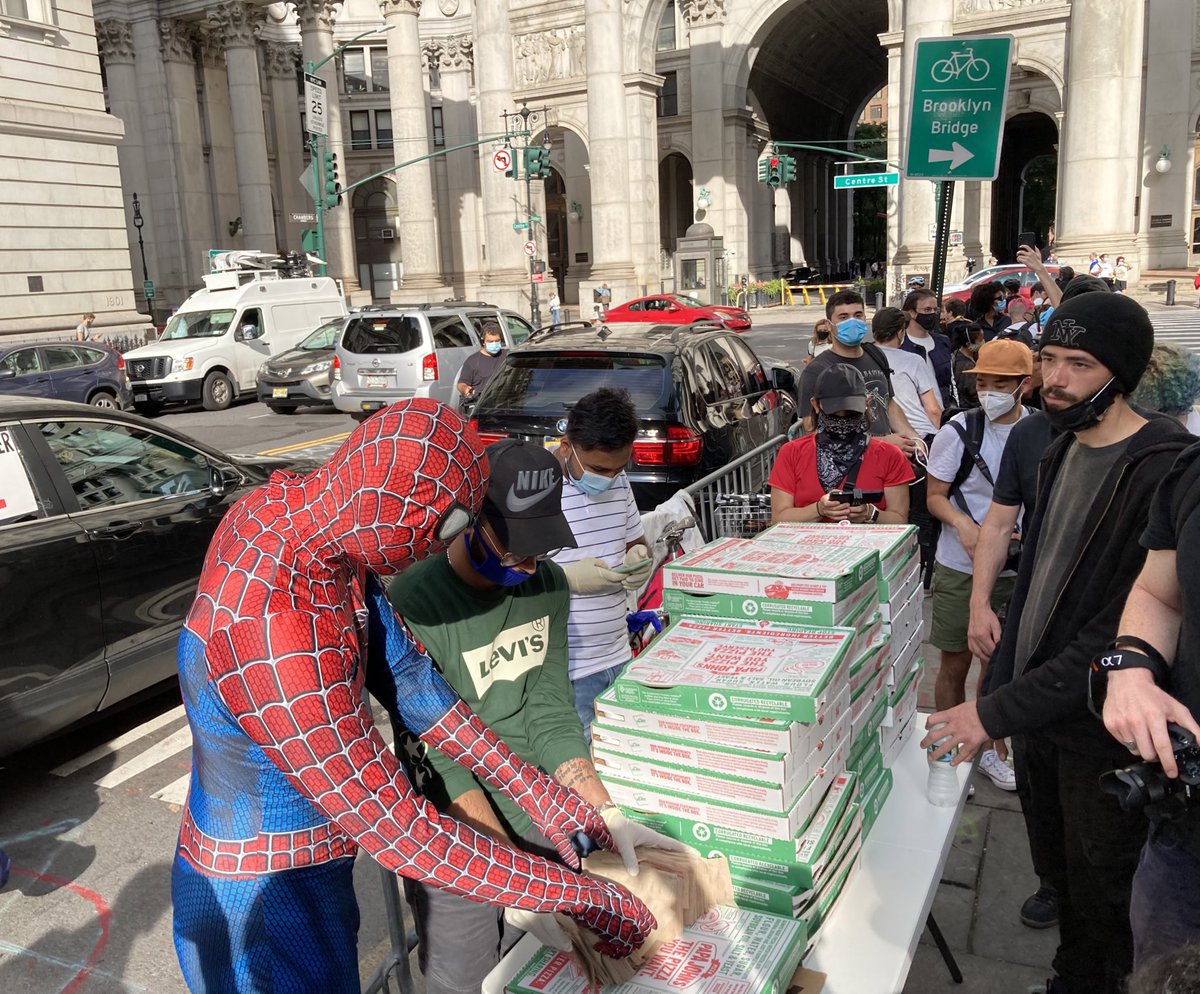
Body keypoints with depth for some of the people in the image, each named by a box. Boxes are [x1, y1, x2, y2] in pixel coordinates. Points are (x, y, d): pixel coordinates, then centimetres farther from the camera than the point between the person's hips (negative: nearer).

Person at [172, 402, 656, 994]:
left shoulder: (295, 504, -11)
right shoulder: (278, 638, -38)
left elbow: (402, 673, -4)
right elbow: (400, 833, -29)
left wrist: (533, 790, -2)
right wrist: (579, 896, -20)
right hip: (266, 912, -7)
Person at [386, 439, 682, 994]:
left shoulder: (546, 583, -4)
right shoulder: (414, 604, -23)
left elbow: (550, 712, -3)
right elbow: (440, 756, -22)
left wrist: (608, 814, -13)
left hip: (537, 806, 5)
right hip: (456, 829, -4)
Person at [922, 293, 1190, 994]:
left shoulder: (1164, 471, -22)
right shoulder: (1063, 451, 5)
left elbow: (1126, 631, -26)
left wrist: (999, 710, -24)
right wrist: (998, 689, 10)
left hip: (1104, 733, -7)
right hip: (1039, 715, 7)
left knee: (1097, 892, 12)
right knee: (1058, 865, 22)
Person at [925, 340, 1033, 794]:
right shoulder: (960, 430, -10)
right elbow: (935, 495, -5)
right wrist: (963, 524, -24)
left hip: (1014, 569, 2)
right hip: (960, 569, -2)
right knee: (955, 665, 9)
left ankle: (985, 748, 34)